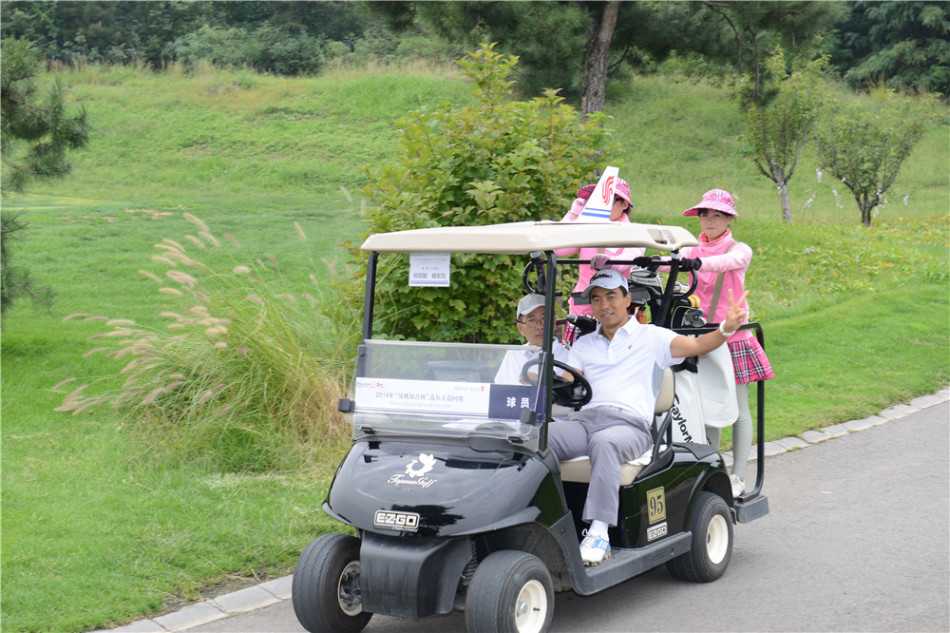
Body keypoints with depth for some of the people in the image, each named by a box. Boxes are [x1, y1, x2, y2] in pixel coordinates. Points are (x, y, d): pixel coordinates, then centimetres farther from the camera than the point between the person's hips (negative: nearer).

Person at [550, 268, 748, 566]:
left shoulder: (650, 337, 19)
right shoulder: (583, 345, 29)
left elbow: (698, 345, 10)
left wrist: (727, 328, -9)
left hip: (629, 423, -3)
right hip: (584, 418, 3)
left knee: (604, 442, -42)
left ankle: (599, 532, -46)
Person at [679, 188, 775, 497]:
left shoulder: (740, 249, -2)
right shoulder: (694, 250, 9)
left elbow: (728, 261, -26)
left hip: (733, 335, -3)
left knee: (737, 410, 2)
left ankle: (738, 477, 6)